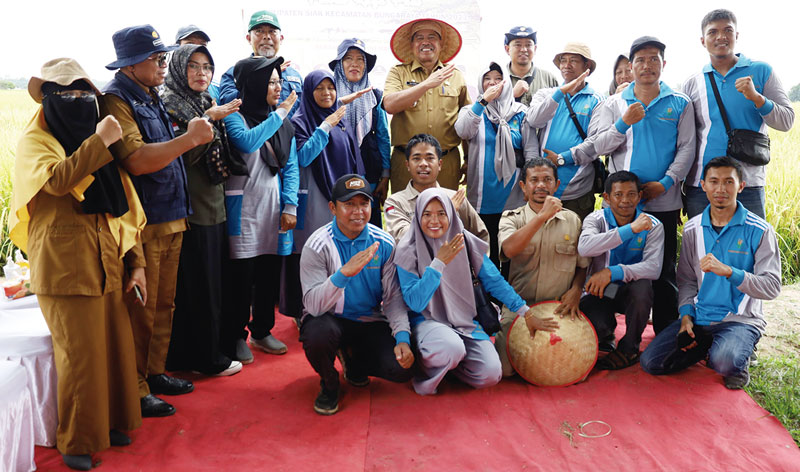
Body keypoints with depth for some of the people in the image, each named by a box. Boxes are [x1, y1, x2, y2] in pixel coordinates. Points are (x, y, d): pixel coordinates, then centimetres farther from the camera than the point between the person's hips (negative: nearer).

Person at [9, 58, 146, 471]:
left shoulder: (100, 147, 17)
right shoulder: (35, 142, 0)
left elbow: (124, 207, 16)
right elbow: (56, 180, -23)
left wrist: (135, 262, 10)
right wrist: (98, 141, -21)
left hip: (108, 263, 6)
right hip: (65, 264, -6)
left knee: (117, 344, 6)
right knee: (80, 353, -5)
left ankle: (111, 422, 26)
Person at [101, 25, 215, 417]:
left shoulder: (150, 98, 17)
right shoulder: (116, 100, -12)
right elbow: (136, 161, -25)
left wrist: (198, 132, 13)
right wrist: (189, 138, -21)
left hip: (170, 220, 9)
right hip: (142, 223, -9)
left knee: (163, 305, 16)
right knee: (140, 311, -1)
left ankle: (155, 373, 30)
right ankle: (135, 390, 11)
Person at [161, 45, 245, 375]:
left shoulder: (207, 103, 16)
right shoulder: (168, 102, -7)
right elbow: (179, 152, -20)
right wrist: (210, 118, -20)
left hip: (212, 205, 8)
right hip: (189, 207, -8)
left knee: (210, 281, 13)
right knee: (195, 283, -2)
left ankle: (207, 353, 24)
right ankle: (206, 358, 9)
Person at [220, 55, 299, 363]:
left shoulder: (283, 124, 12)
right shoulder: (235, 116, -5)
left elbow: (291, 167, 10)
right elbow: (246, 142, -26)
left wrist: (290, 206, -1)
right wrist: (279, 114, -18)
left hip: (275, 209, 5)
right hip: (244, 210, -5)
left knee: (270, 274, 11)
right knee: (241, 277, -1)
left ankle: (262, 331, 27)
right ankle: (235, 337, 15)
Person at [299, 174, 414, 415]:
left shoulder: (384, 244, -4)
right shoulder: (318, 245, -15)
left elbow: (393, 296, -2)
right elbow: (313, 306, -24)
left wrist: (402, 337, -17)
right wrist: (344, 273, -41)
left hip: (371, 323, 3)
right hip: (330, 320, -3)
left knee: (402, 368, -18)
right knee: (318, 332, -37)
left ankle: (354, 361, 17)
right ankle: (329, 384, -1)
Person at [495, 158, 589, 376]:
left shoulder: (572, 220, 8)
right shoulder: (512, 218, 1)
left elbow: (583, 264, 15)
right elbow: (509, 249, -22)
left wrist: (576, 289, -6)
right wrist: (543, 215, -25)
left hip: (559, 309, 2)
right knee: (505, 369, -16)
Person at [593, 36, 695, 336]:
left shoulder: (680, 104, 8)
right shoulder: (614, 104, 11)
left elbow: (686, 149, 2)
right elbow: (600, 147, 3)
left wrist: (665, 183, -10)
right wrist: (624, 122, -13)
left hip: (664, 201, -1)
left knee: (664, 270, 3)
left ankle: (667, 333, 13)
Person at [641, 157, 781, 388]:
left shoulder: (759, 231, -7)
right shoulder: (692, 229, 6)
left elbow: (772, 286, -14)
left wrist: (728, 271, -28)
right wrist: (686, 315, -4)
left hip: (741, 319, -4)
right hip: (699, 318, 4)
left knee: (724, 362, -35)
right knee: (650, 362, -12)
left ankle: (741, 358, 3)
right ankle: (711, 347, 11)